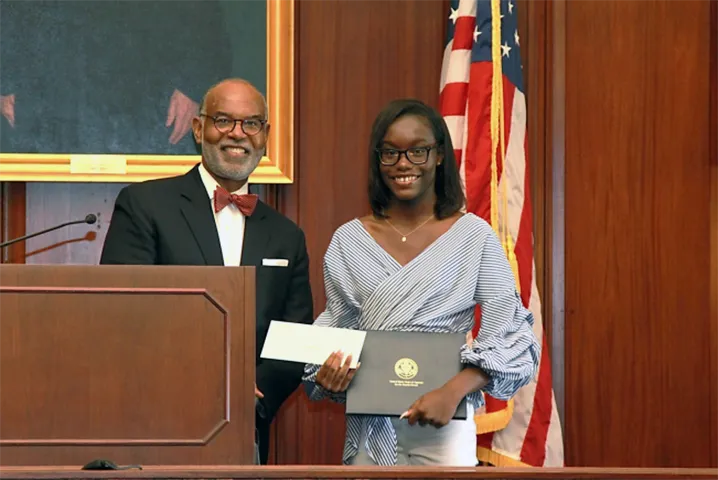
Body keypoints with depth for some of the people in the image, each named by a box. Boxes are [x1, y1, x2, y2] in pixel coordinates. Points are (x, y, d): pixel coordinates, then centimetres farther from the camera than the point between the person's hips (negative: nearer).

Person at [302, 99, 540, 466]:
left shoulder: (474, 235, -4)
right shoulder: (348, 240, 4)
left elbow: (512, 335, -8)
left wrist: (453, 391, -22)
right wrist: (326, 376, -12)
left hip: (444, 424, -2)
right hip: (368, 427, 2)